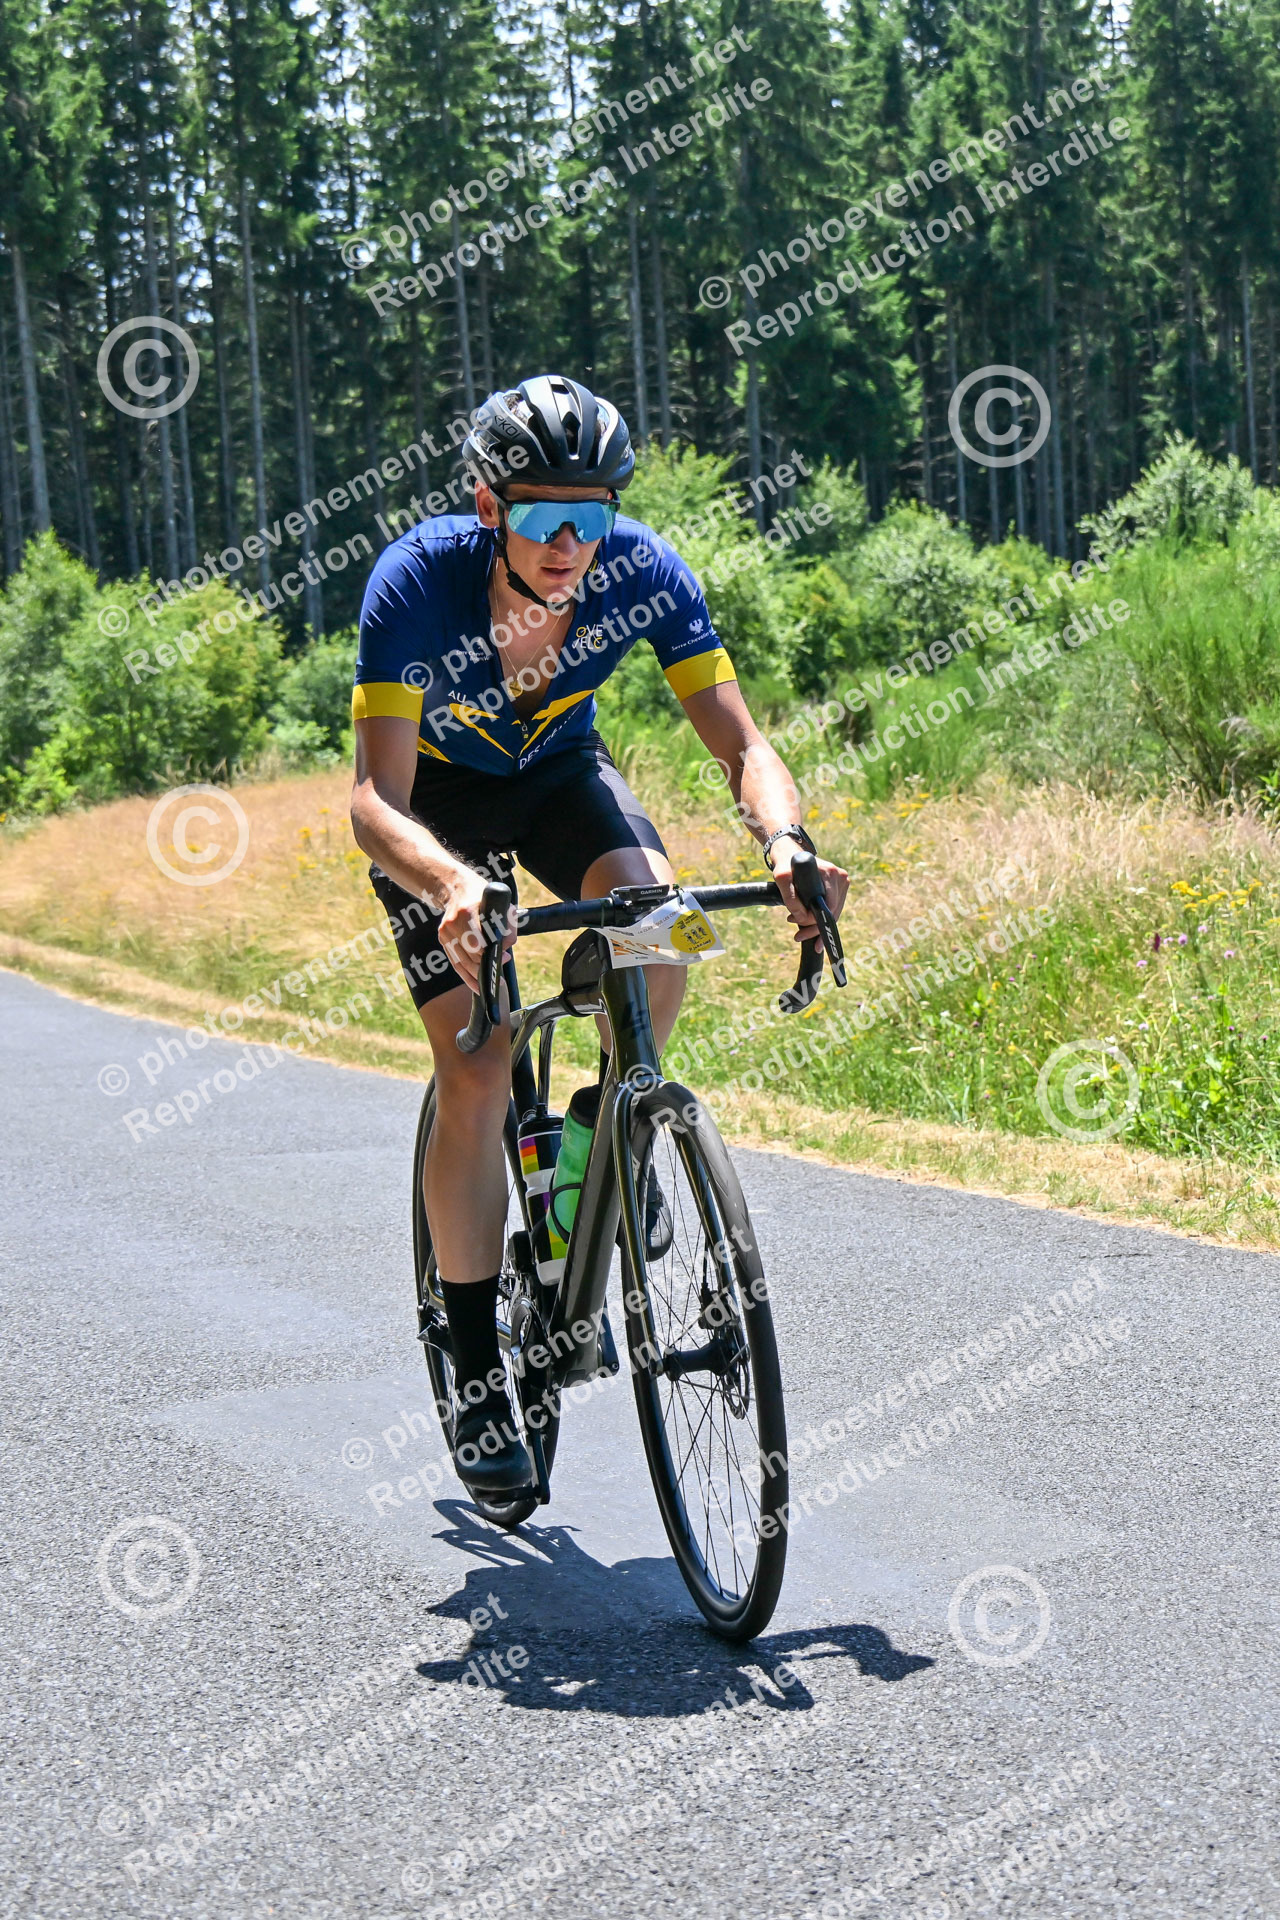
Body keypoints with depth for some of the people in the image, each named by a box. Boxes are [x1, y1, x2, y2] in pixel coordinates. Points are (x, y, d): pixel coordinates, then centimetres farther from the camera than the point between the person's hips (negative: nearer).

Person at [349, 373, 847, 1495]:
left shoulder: (644, 573, -27)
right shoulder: (418, 581, -34)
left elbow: (739, 741, -27)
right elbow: (376, 800, -39)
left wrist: (784, 838, -48)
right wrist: (453, 886, -59)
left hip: (561, 769, 2)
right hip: (438, 794, -2)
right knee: (477, 1076, -12)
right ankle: (478, 1380, -1)